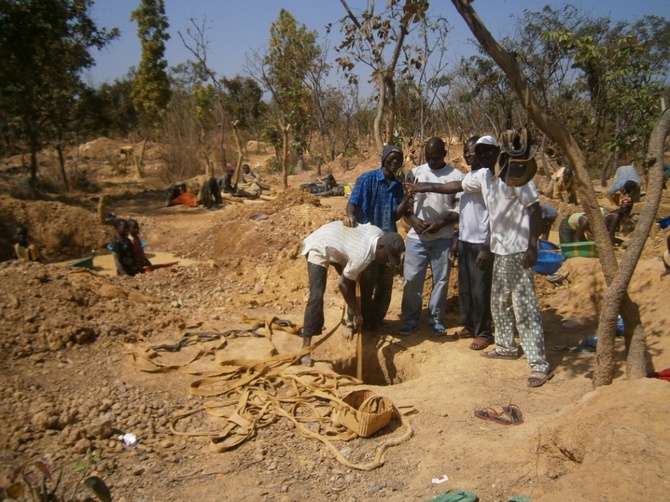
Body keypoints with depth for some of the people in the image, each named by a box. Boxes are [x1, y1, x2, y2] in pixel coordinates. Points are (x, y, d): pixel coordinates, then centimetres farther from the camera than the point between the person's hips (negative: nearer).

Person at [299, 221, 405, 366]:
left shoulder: (380, 234, -14)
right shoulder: (363, 256, -36)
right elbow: (343, 284, -23)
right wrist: (357, 313, -15)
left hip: (334, 241, 9)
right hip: (318, 248, -9)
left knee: (354, 283, 14)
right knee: (316, 296, -20)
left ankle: (351, 322, 35)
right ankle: (305, 346, -20)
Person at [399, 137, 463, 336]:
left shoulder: (456, 176, -2)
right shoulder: (414, 173, 4)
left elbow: (460, 208, -4)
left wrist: (440, 224, -16)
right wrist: (413, 219, -12)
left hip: (443, 238, -1)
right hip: (416, 237, 1)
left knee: (441, 279, 8)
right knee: (412, 279, 2)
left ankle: (435, 319, 22)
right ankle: (411, 319, 16)